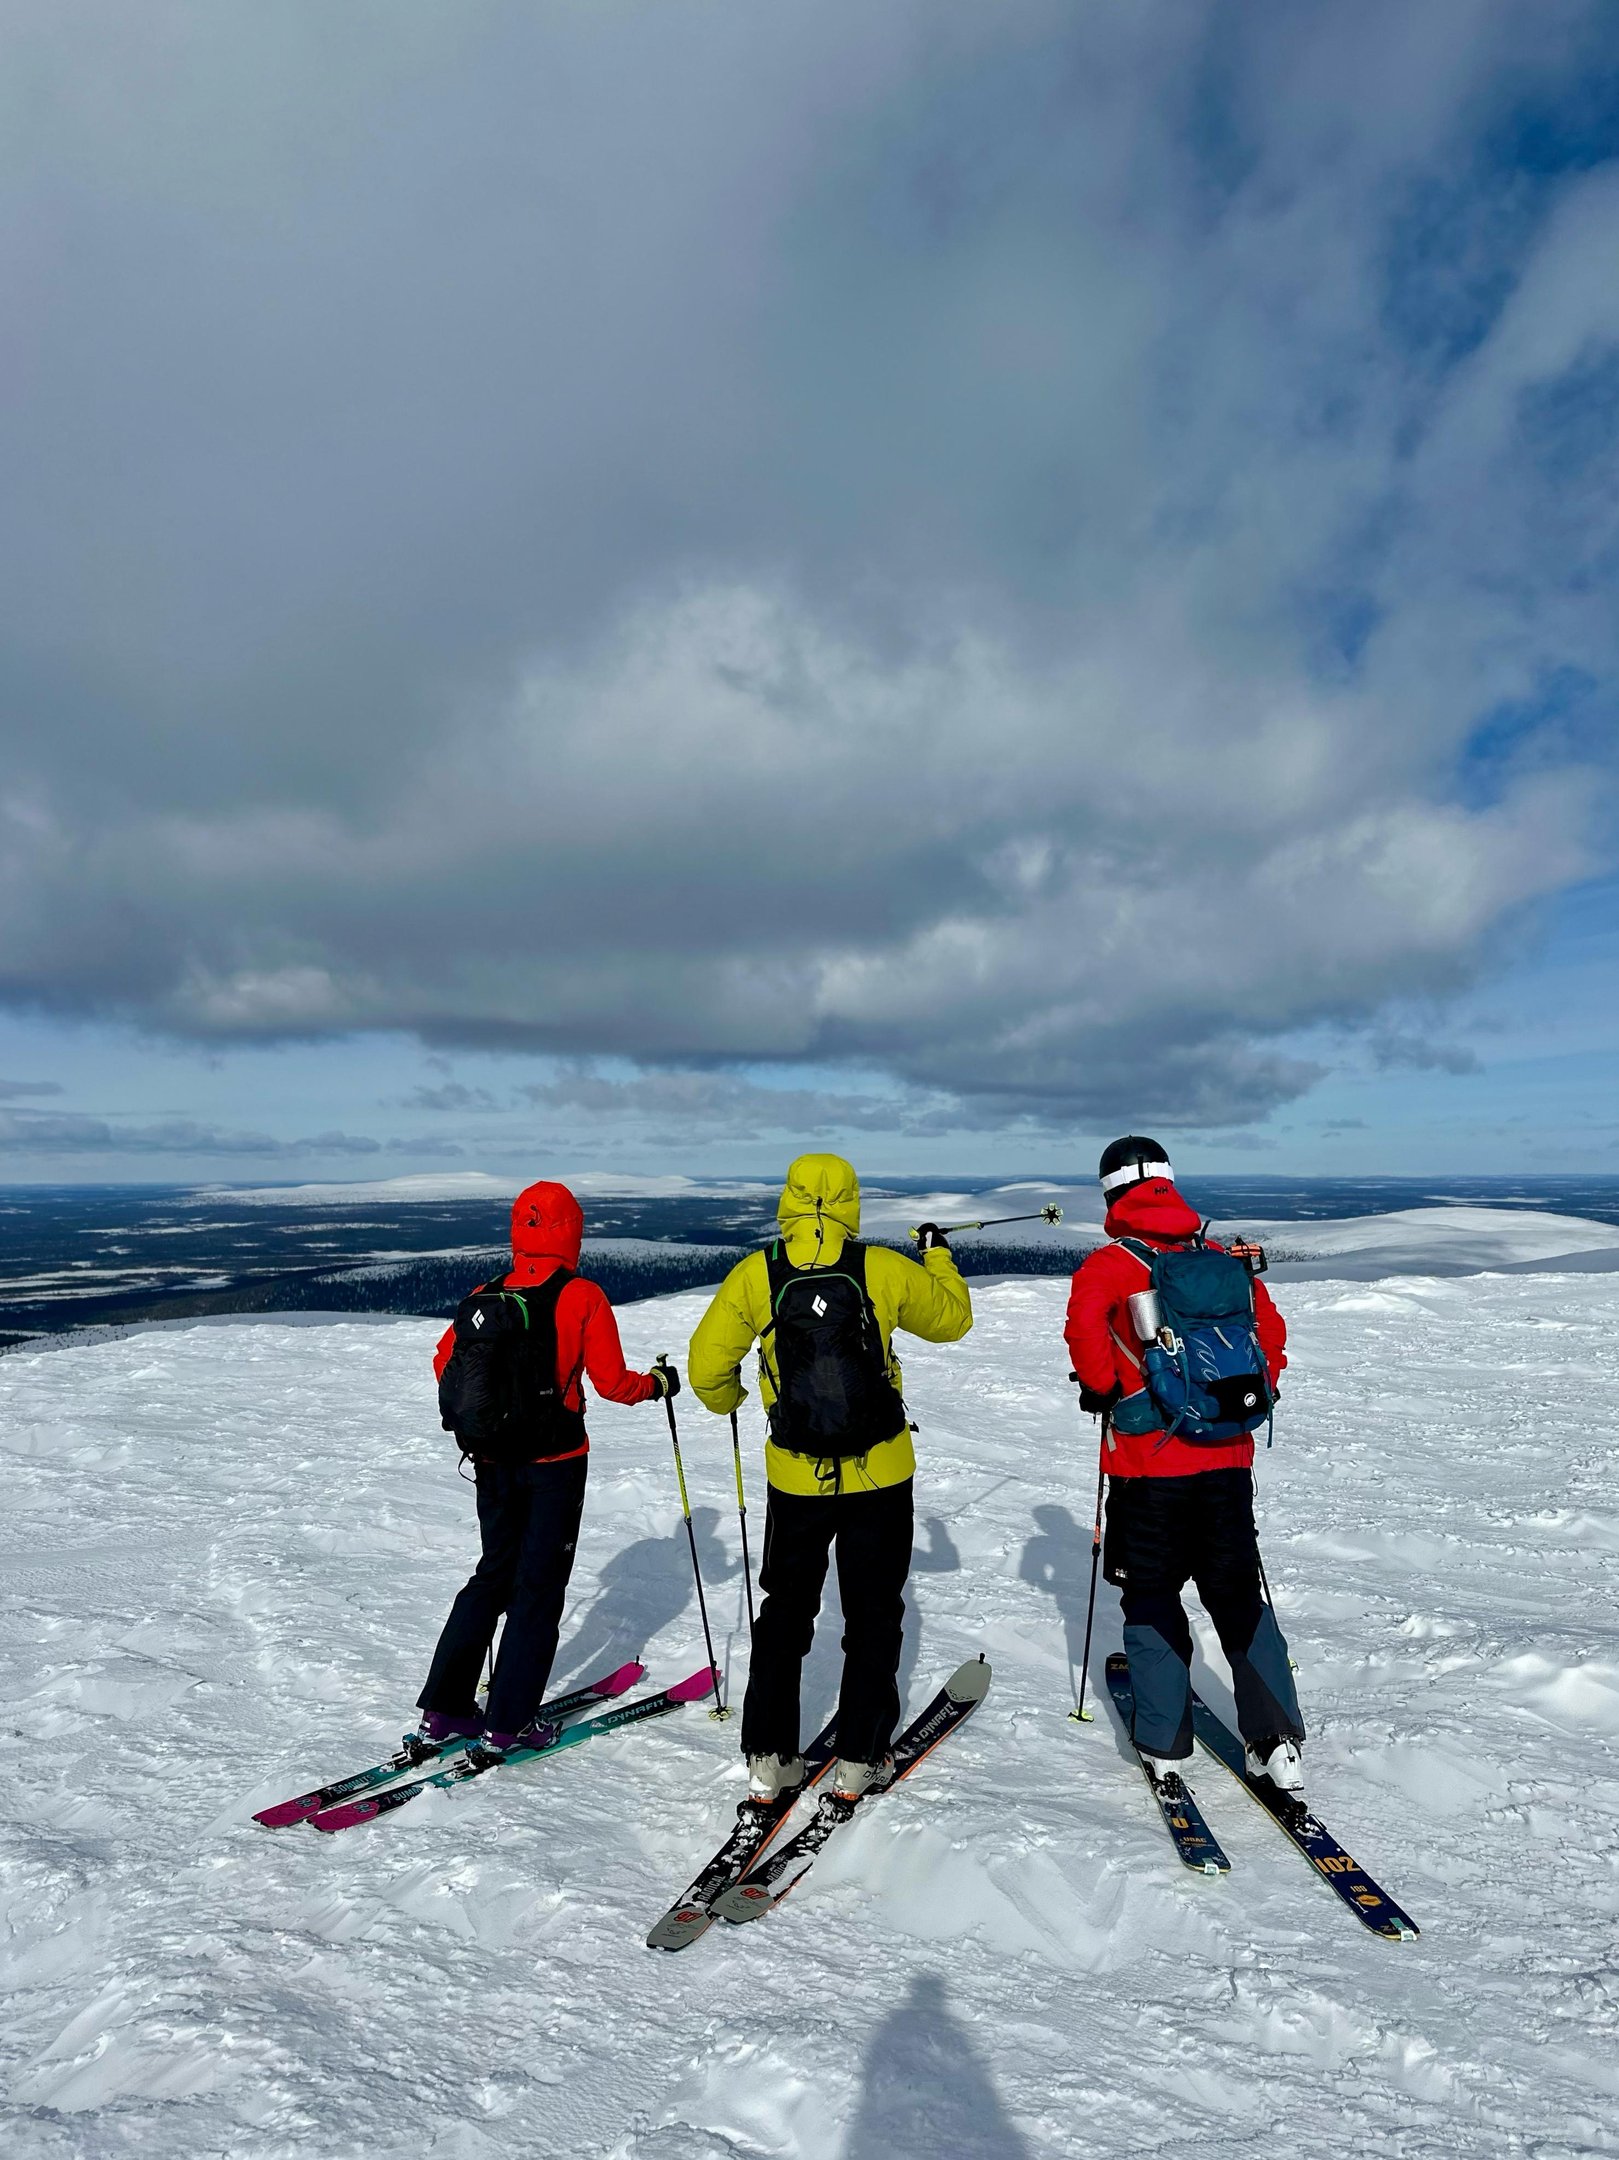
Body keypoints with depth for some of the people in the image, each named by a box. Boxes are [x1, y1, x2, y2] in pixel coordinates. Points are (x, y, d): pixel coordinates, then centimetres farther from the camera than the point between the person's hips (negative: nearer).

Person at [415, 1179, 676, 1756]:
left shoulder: (483, 1297, -1)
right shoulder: (583, 1297, -13)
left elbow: (446, 1362, 6)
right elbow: (611, 1382, -12)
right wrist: (657, 1383, 6)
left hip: (492, 1458, 5)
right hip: (555, 1460, -5)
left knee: (494, 1573, 20)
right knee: (539, 1585, 9)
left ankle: (444, 1707, 23)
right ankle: (506, 1724, 13)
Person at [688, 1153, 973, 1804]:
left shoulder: (754, 1275, -10)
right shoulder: (883, 1269, -11)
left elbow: (706, 1367, -3)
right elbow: (953, 1319, 7)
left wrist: (727, 1399, 19)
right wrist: (938, 1256, 24)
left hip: (795, 1478, 1)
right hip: (881, 1475, 0)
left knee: (785, 1609, 19)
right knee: (873, 1613, 17)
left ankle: (770, 1757, 23)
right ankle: (858, 1758, 24)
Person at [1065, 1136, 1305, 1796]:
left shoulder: (1111, 1262, -8)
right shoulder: (1224, 1258, 6)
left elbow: (1083, 1323, -26)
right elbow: (1271, 1330, 11)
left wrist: (1100, 1389, -11)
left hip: (1148, 1463, -4)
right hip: (1228, 1457, 4)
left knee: (1151, 1600, 13)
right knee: (1240, 1595, 17)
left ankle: (1164, 1746, 19)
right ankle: (1278, 1741, 17)